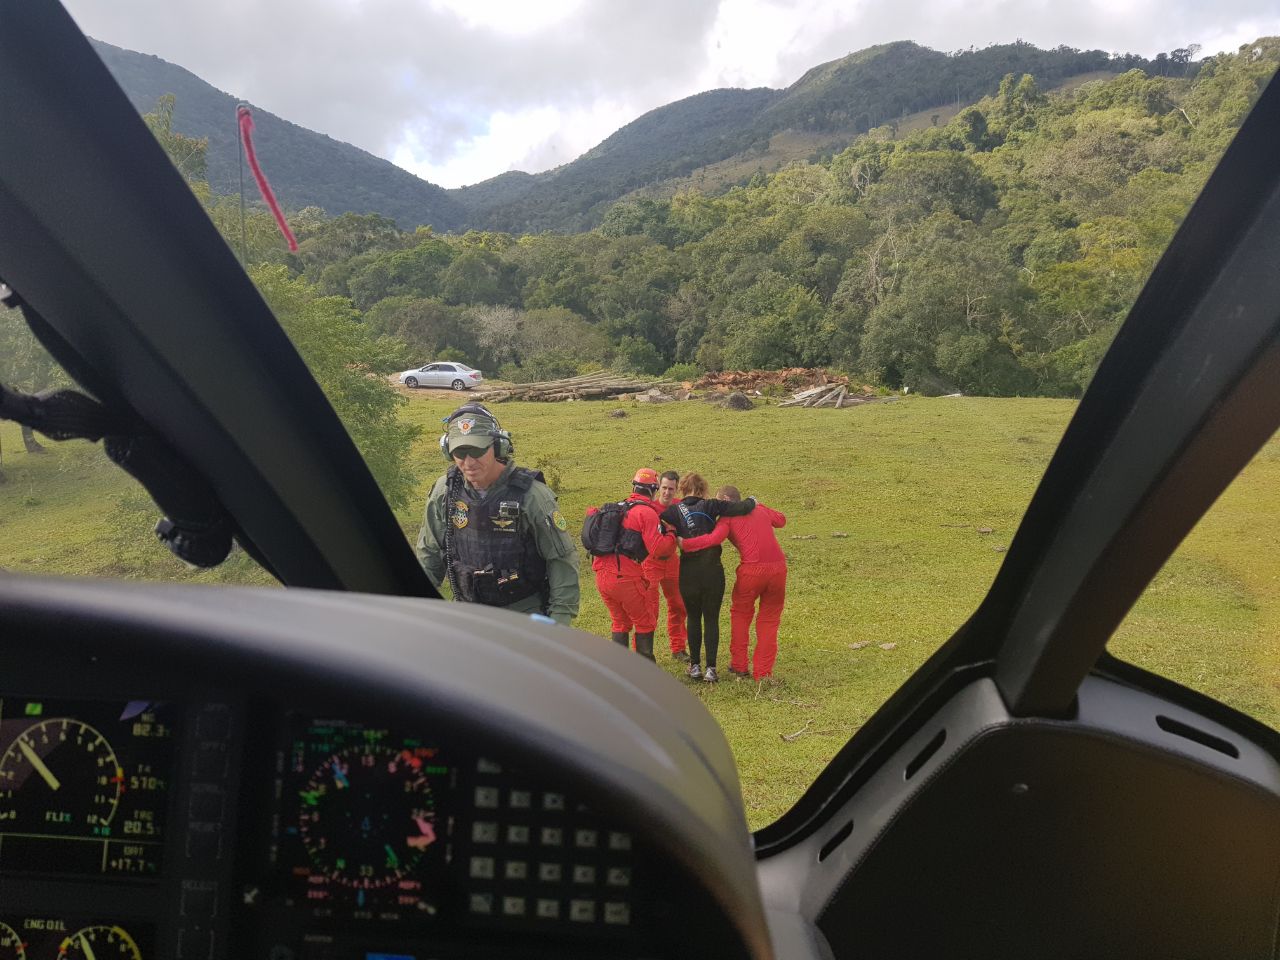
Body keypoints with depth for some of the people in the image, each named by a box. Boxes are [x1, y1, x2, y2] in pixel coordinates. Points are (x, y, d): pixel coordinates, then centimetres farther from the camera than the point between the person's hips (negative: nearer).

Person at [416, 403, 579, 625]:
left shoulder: (530, 495, -15)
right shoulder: (444, 492, -2)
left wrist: (560, 620, -14)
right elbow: (430, 554, 11)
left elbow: (562, 559, -10)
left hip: (525, 615, -4)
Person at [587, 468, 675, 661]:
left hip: (602, 575, 7)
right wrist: (672, 535, 0)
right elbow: (658, 549, -16)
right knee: (645, 624, 10)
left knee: (620, 623, 21)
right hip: (625, 578, -7)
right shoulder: (647, 512, -8)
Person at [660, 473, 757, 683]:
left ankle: (695, 666, 19)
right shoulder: (710, 506, -1)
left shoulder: (675, 510, 2)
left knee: (693, 618, 17)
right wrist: (752, 501, 13)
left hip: (688, 571, 1)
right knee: (711, 619, 9)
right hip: (713, 570, -1)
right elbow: (743, 508, -7)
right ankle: (711, 669, 7)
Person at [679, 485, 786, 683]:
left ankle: (739, 666, 21)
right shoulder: (760, 509, 19)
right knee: (769, 620, 14)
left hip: (751, 569, -4)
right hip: (778, 567, 4)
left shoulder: (727, 517, 3)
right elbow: (781, 520, 35)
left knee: (740, 613, 19)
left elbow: (714, 538, -15)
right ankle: (763, 673, 12)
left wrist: (684, 543, -12)